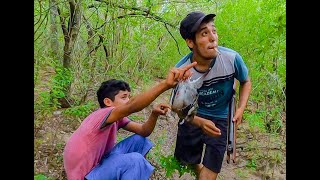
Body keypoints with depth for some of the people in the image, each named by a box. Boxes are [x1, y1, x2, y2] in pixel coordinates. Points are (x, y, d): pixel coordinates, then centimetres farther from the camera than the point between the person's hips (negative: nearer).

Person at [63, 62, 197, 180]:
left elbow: (144, 131, -3)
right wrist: (165, 84, -57)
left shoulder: (118, 118, 2)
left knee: (139, 140, 3)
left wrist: (154, 114, -23)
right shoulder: (103, 115, -26)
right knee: (135, 160, -28)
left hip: (99, 162, 9)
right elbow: (132, 106, -45)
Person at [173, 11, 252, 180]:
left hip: (220, 119, 0)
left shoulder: (232, 58, -25)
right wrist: (200, 122, -29)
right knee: (184, 159, 20)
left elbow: (245, 82, -2)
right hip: (192, 117, 1)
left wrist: (240, 109, -16)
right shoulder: (181, 70, -26)